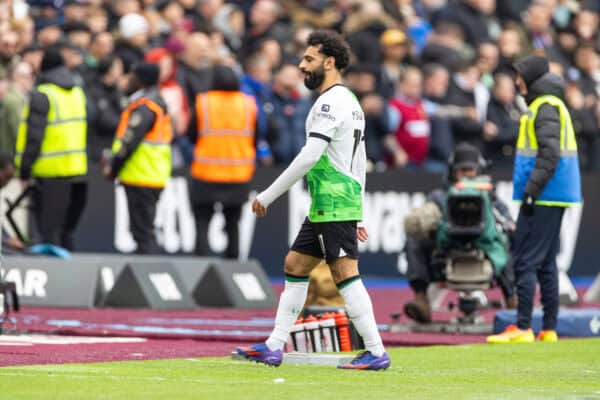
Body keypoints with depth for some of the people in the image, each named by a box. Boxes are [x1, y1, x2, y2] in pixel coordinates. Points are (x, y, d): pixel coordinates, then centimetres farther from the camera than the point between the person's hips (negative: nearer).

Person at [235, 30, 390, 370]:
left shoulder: (331, 101, -13)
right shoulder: (350, 101, 19)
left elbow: (309, 156, -20)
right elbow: (361, 162, 21)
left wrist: (268, 196, -16)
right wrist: (358, 215, 22)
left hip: (334, 205, -10)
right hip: (326, 208, 10)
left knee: (345, 274, -10)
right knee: (295, 266, 12)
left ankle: (376, 352, -9)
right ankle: (274, 348, 14)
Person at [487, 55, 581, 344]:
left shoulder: (546, 107, -13)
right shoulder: (551, 104, 19)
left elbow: (549, 153, -23)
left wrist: (531, 190, -23)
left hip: (544, 198, -10)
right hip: (554, 198, 10)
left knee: (526, 261, -10)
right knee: (546, 263, 12)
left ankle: (523, 328, -12)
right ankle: (549, 329, 12)